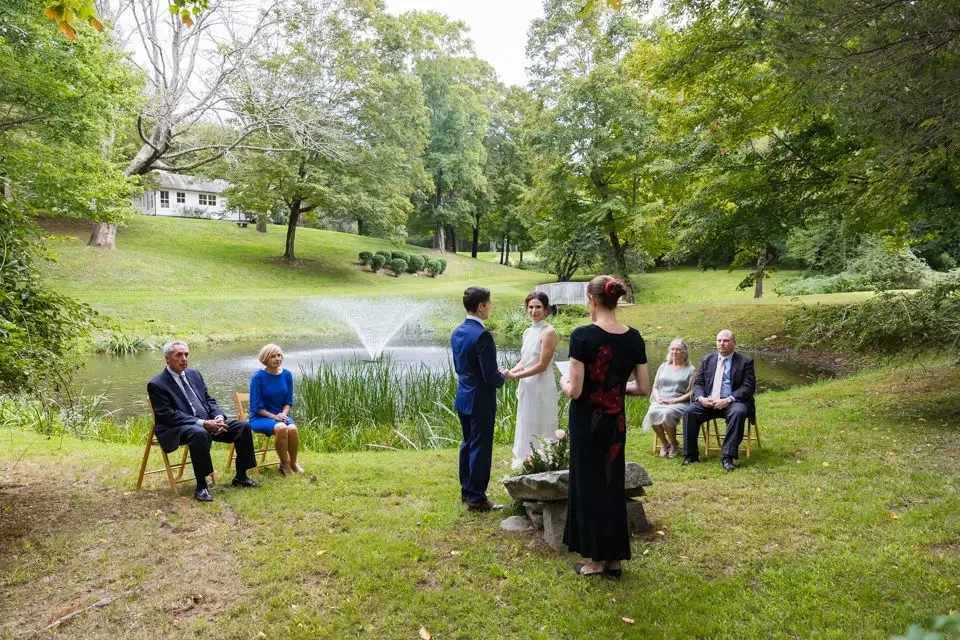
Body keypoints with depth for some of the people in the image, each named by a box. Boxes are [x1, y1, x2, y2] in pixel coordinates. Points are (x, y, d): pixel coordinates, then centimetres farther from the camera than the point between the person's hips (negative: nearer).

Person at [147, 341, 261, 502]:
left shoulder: (194, 374, 13)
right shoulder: (156, 385, -8)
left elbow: (209, 400, 16)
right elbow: (168, 415, -16)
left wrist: (219, 417, -7)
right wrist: (202, 423, -24)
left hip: (208, 422, 7)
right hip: (178, 429, -7)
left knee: (243, 426, -5)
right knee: (200, 433, -40)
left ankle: (240, 477, 6)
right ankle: (201, 487, -30)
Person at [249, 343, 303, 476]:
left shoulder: (286, 374, 2)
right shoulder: (258, 377, -11)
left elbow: (288, 401, 8)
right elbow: (256, 406, -9)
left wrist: (283, 414, -11)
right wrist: (273, 416, -18)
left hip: (281, 414, 4)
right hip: (260, 417, -4)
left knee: (292, 429, -29)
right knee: (281, 428, -33)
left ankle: (293, 463, -6)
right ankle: (284, 464, -13)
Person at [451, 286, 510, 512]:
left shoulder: (457, 332, 4)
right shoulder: (482, 335, -23)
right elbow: (490, 376, -23)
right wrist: (503, 376, -1)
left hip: (463, 398, 9)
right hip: (480, 401, -9)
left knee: (468, 444, 19)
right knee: (480, 448, 2)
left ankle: (466, 490, 30)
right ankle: (476, 498, 11)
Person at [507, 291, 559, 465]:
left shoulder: (549, 332, -15)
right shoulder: (527, 332, 9)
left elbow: (542, 366, -19)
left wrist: (515, 376, -16)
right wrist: (510, 372, -6)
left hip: (542, 387, -8)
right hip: (526, 386, 8)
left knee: (539, 429, 3)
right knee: (526, 425, 17)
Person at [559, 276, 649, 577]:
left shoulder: (582, 336, -18)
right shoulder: (633, 337, -1)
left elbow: (575, 391, -19)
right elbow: (643, 387, 2)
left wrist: (564, 383, 3)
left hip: (587, 422, -5)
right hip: (616, 422, 5)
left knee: (590, 486, 9)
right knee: (613, 485, 16)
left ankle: (597, 560, 19)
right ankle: (615, 557, 25)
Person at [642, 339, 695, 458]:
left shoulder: (689, 370, 9)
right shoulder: (663, 367, 21)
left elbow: (691, 393, 0)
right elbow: (655, 387, 20)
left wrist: (673, 401, -12)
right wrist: (658, 398, -3)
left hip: (679, 403, -3)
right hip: (660, 402, 3)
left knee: (666, 413, -37)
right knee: (652, 413, -32)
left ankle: (674, 444, -10)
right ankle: (664, 443, -9)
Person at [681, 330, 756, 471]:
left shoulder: (745, 362, 4)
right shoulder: (707, 359, 15)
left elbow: (748, 387, -6)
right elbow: (698, 383, 12)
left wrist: (729, 400, -20)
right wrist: (700, 398, -11)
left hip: (732, 402, -3)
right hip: (707, 401, 3)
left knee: (738, 413, -36)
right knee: (689, 412, -23)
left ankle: (727, 457, -30)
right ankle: (690, 455, -16)